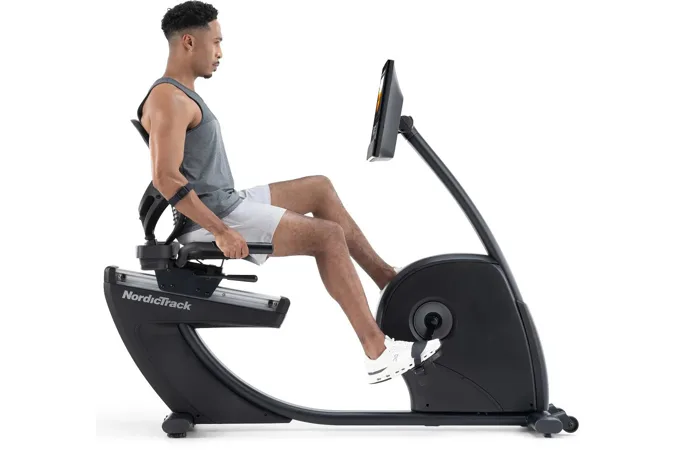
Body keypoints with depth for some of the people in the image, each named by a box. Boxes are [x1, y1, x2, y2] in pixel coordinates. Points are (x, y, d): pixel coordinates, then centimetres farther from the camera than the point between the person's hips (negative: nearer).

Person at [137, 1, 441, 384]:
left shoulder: (182, 94, 17)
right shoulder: (169, 100, -16)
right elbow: (165, 177, -27)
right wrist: (221, 231, -28)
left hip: (227, 205, 11)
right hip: (212, 220, -11)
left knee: (319, 188, 17)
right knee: (328, 235, -16)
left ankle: (385, 276, 17)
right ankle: (379, 352, -17)